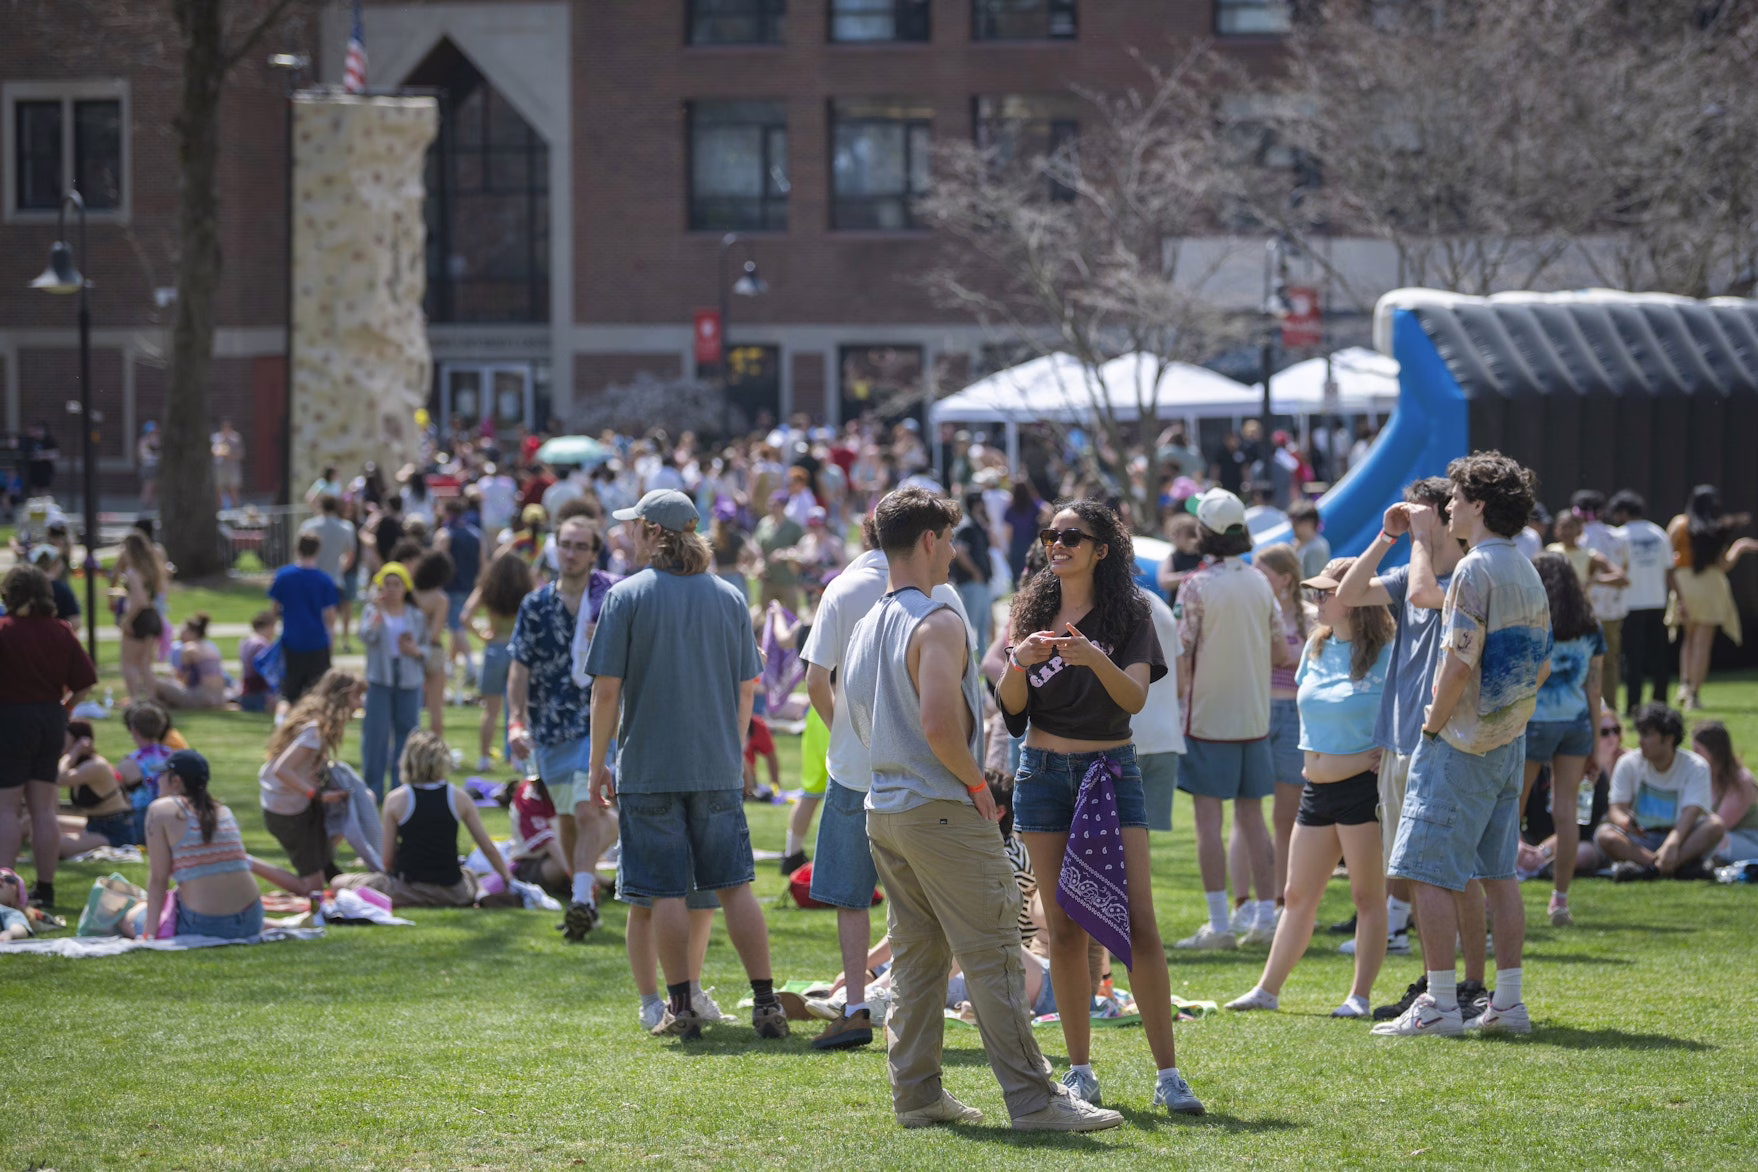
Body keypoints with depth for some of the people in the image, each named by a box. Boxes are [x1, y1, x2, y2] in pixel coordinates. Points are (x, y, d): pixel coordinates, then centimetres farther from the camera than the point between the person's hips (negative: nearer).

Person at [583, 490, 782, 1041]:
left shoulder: (627, 596, -6)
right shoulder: (728, 597, 5)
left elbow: (607, 690, -8)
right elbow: (747, 688, 10)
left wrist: (598, 763, 1)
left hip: (650, 768, -3)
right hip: (718, 768, 3)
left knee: (667, 892, 2)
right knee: (734, 886, 7)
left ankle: (681, 1008, 3)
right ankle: (766, 1003, 2)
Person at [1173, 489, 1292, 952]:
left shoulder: (1196, 586, -12)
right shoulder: (1259, 583, 4)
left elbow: (1181, 656, -14)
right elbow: (1281, 654, 9)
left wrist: (1178, 690, 4)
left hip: (1208, 718, -5)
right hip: (1254, 717, 5)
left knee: (1208, 820, -2)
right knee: (1253, 818, 10)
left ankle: (1219, 923, -5)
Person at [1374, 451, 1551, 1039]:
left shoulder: (1476, 570, -15)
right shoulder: (1527, 572, 12)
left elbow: (1459, 661, -21)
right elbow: (1541, 666, 17)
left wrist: (1433, 725, -10)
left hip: (1462, 742, -9)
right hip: (1509, 742, 9)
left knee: (1430, 874, -5)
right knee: (1498, 872, 12)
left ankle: (1441, 1003, -7)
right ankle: (1509, 1001, 12)